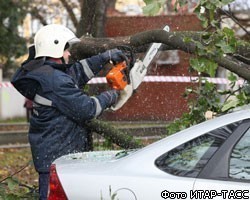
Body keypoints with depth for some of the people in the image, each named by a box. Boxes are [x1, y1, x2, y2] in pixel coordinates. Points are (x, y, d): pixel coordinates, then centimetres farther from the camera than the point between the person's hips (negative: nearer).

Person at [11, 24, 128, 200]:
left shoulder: (42, 72, 9)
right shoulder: (55, 80, -22)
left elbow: (77, 72, 21)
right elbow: (86, 109, -19)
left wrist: (106, 57, 18)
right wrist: (109, 97, -2)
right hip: (57, 156, -10)